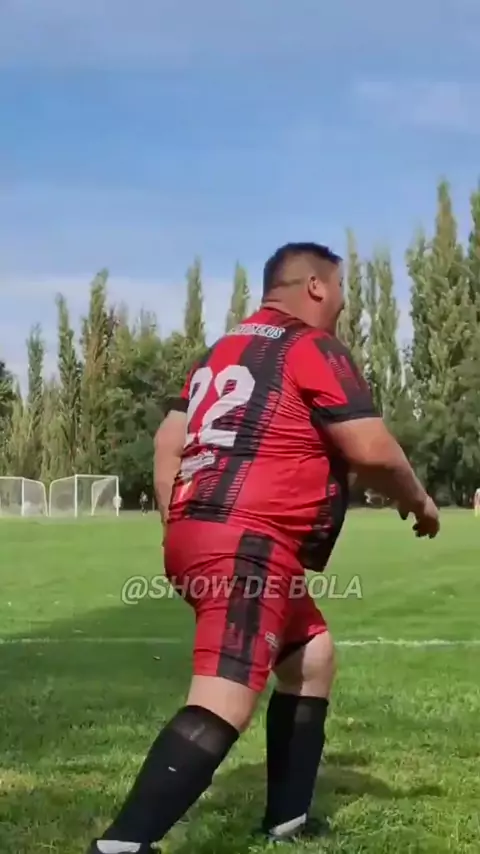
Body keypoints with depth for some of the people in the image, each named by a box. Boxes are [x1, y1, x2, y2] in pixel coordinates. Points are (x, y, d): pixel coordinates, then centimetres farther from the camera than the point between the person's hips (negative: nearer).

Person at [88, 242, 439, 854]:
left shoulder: (224, 350, 21)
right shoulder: (313, 347, -3)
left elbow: (169, 439, 20)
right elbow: (372, 452, -10)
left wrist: (180, 530, 21)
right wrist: (418, 501, 8)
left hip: (199, 537, 10)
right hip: (249, 548, -10)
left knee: (311, 657, 23)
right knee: (223, 706, -18)